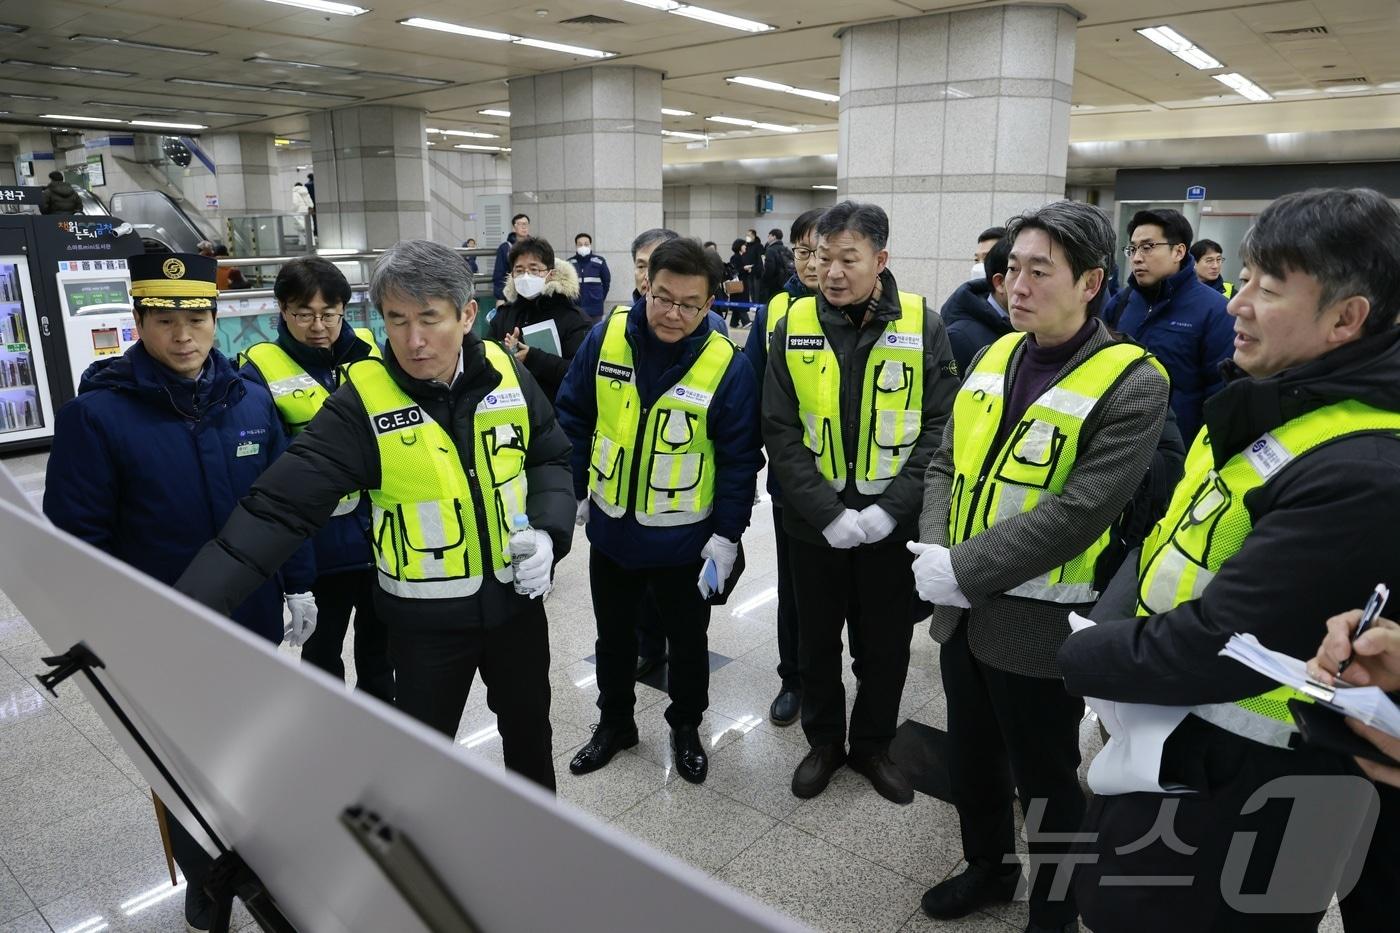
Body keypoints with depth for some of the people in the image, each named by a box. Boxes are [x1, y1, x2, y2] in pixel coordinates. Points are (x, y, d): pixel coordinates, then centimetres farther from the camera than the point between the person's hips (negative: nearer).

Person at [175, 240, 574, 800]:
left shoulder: (506, 374, -8)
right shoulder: (361, 403, -19)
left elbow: (551, 457, 6)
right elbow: (279, 506, -24)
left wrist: (549, 532, -12)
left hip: (516, 598, 3)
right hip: (425, 620, -3)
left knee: (529, 728, 23)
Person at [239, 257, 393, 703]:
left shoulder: (371, 351, 1)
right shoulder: (261, 370, -9)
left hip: (382, 529, 4)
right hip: (318, 540, -3)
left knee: (380, 638, 21)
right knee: (322, 648, 15)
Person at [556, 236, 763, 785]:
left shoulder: (727, 365, -19)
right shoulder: (606, 338, -11)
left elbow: (740, 458, -12)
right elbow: (573, 416, 2)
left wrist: (727, 536, -12)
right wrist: (579, 488, 4)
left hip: (684, 540, -3)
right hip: (611, 528, 3)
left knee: (687, 638, 18)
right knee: (613, 635, 22)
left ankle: (686, 728, 42)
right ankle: (614, 723, 44)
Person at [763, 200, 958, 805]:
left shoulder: (923, 327, -7)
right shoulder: (794, 328, -4)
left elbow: (941, 428, -8)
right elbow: (781, 433, -8)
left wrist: (891, 508, -18)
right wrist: (827, 511, -17)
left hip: (894, 524, -1)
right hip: (815, 524, 1)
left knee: (886, 644, 15)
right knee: (817, 641, 17)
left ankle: (872, 744, 38)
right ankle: (823, 741, 39)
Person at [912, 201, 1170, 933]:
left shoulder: (1131, 384, -15)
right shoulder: (992, 356, 5)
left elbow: (1077, 513, -22)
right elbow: (945, 464, 7)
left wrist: (963, 570, -21)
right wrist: (934, 550, -10)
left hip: (1038, 622, -6)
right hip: (962, 609, 6)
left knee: (1045, 782, 14)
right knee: (969, 760, 23)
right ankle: (987, 867, 49)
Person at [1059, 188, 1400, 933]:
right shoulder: (1268, 404, 3)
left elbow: (1214, 648, -29)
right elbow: (1167, 545, 8)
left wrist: (1082, 659, -11)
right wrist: (1112, 686, -5)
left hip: (1237, 794, -8)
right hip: (1168, 745, 8)